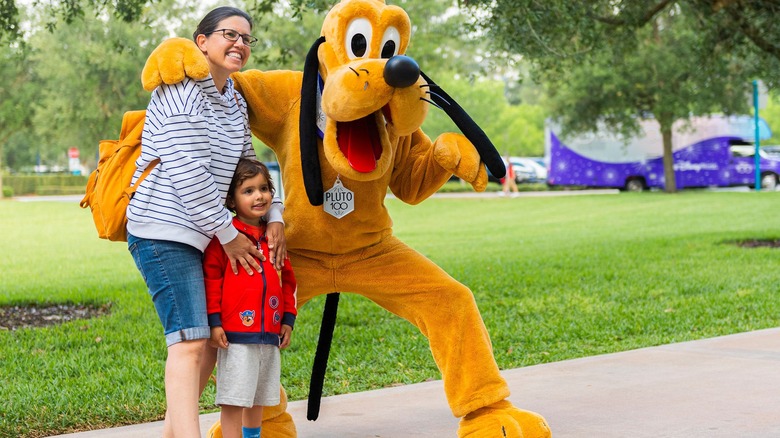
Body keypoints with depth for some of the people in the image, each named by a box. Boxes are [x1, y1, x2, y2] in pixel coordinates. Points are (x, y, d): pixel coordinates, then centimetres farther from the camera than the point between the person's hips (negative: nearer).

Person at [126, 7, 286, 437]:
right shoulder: (181, 91, -11)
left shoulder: (235, 102, 16)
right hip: (163, 232, -9)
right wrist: (228, 234, -12)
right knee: (190, 341, -17)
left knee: (212, 339, 11)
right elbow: (187, 173, -18)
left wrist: (274, 216, 7)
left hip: (201, 236, 9)